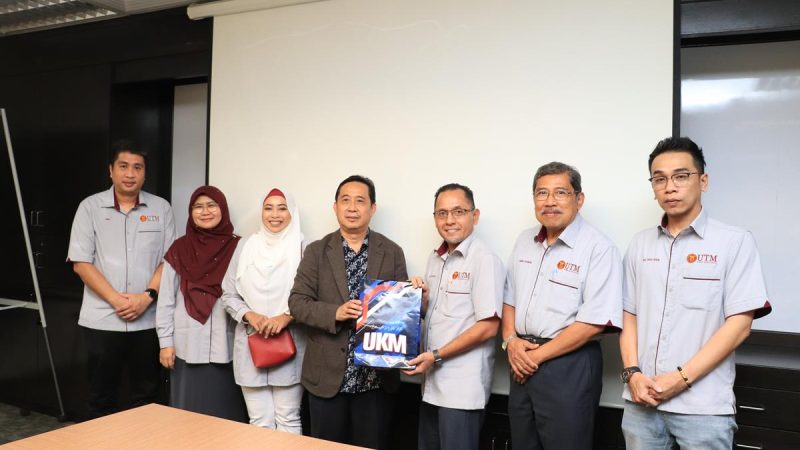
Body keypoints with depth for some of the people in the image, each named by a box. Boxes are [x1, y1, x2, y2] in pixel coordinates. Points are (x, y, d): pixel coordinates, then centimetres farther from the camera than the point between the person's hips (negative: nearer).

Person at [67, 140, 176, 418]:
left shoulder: (161, 208, 5)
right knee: (101, 396, 9)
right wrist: (116, 300, -12)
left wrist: (147, 296, -12)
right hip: (102, 319, 0)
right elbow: (81, 262, -2)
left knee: (146, 395, 9)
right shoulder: (90, 207, 2)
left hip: (149, 319, 1)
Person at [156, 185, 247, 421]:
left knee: (226, 414, 6)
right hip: (188, 347, 1)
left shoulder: (237, 248, 2)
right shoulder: (179, 250, 4)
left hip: (226, 347, 0)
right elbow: (166, 300, 5)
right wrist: (165, 342, 1)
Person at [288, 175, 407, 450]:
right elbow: (297, 302, -2)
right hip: (327, 374, 0)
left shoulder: (392, 252, 3)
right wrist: (335, 313, -18)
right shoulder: (317, 251, 2)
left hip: (375, 375, 0)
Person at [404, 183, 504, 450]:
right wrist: (421, 299, -3)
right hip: (432, 383, 7)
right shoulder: (435, 259, 11)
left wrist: (436, 356, -16)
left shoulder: (484, 260, -14)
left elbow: (488, 326, -18)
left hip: (462, 387, -7)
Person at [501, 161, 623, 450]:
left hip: (569, 366, -6)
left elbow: (593, 323, -18)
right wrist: (510, 340, -3)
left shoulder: (599, 249, -13)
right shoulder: (524, 242, 8)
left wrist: (538, 355, -14)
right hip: (523, 364, 6)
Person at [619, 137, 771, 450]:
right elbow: (629, 315, 9)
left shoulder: (736, 242, -4)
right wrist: (632, 373, -5)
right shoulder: (640, 244, 8)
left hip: (703, 406, -3)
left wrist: (682, 378, -13)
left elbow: (739, 325, -9)